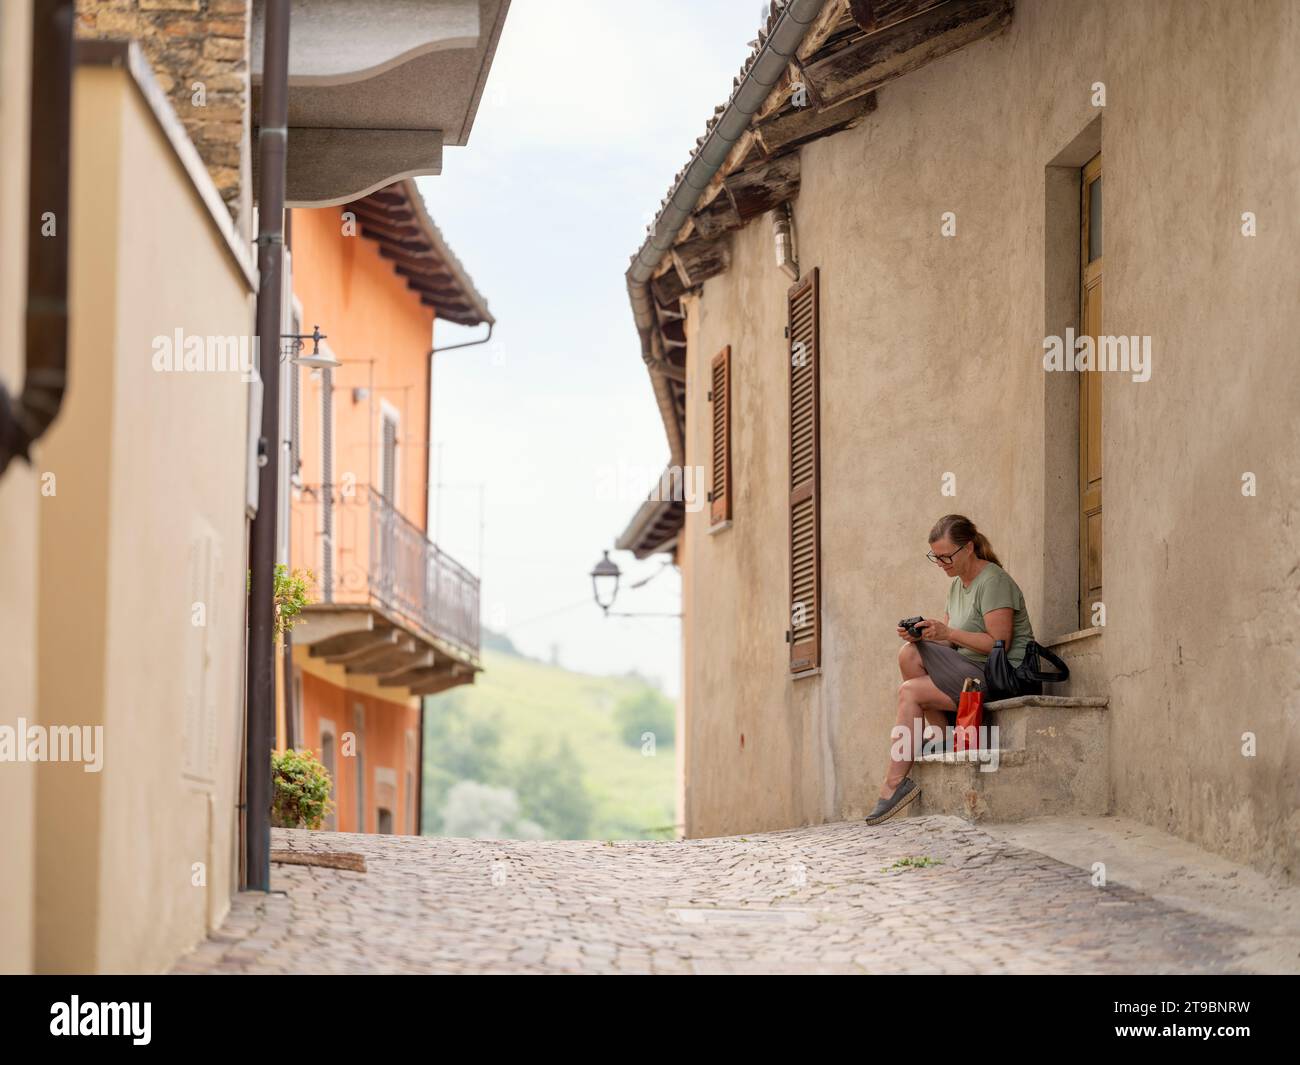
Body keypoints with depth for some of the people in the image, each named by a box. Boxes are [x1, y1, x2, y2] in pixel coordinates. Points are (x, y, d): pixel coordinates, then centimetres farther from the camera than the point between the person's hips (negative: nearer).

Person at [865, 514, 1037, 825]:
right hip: (970, 670, 9)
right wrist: (922, 632, -8)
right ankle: (938, 740, -14)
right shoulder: (957, 584, 16)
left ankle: (894, 783, -16)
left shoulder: (993, 582, -12)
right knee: (909, 653, -14)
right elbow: (952, 640, 13)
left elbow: (998, 644, -19)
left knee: (910, 691, -19)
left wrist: (948, 633, -23)